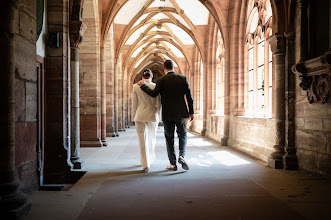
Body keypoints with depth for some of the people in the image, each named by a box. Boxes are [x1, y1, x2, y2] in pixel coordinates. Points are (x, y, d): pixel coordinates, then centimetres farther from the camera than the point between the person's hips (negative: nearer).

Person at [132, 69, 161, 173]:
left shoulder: (136, 86, -3)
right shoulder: (155, 86, -4)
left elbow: (134, 103, 1)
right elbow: (158, 104, -1)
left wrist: (134, 117, 10)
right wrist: (158, 117, 10)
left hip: (140, 115, -1)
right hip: (152, 115, 1)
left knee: (143, 140, 2)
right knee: (151, 138, 20)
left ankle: (146, 165, 1)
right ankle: (150, 158, 39)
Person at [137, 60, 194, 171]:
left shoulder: (162, 80, -5)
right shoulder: (183, 79, 2)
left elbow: (154, 94, -13)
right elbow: (189, 97, -1)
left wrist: (143, 85, 1)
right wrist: (191, 112, 5)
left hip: (167, 115, -1)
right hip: (181, 113, 1)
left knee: (169, 138, 9)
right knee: (182, 135, 19)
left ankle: (173, 164, 12)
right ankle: (181, 156, -2)